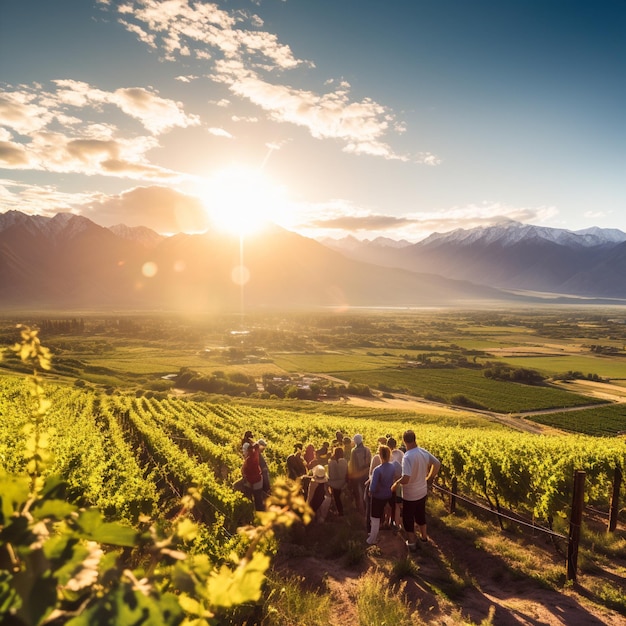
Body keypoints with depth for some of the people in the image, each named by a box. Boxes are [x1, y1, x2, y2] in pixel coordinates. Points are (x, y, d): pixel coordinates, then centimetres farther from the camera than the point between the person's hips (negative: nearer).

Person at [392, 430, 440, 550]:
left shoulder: (407, 457, -32)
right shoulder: (424, 452, -10)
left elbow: (405, 479, -37)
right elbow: (437, 464, 4)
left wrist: (396, 483, -17)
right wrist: (429, 477, 15)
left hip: (410, 495, -7)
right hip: (422, 491, 7)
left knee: (408, 518, 15)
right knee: (421, 514, 29)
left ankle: (412, 542, 29)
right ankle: (423, 536, 47)